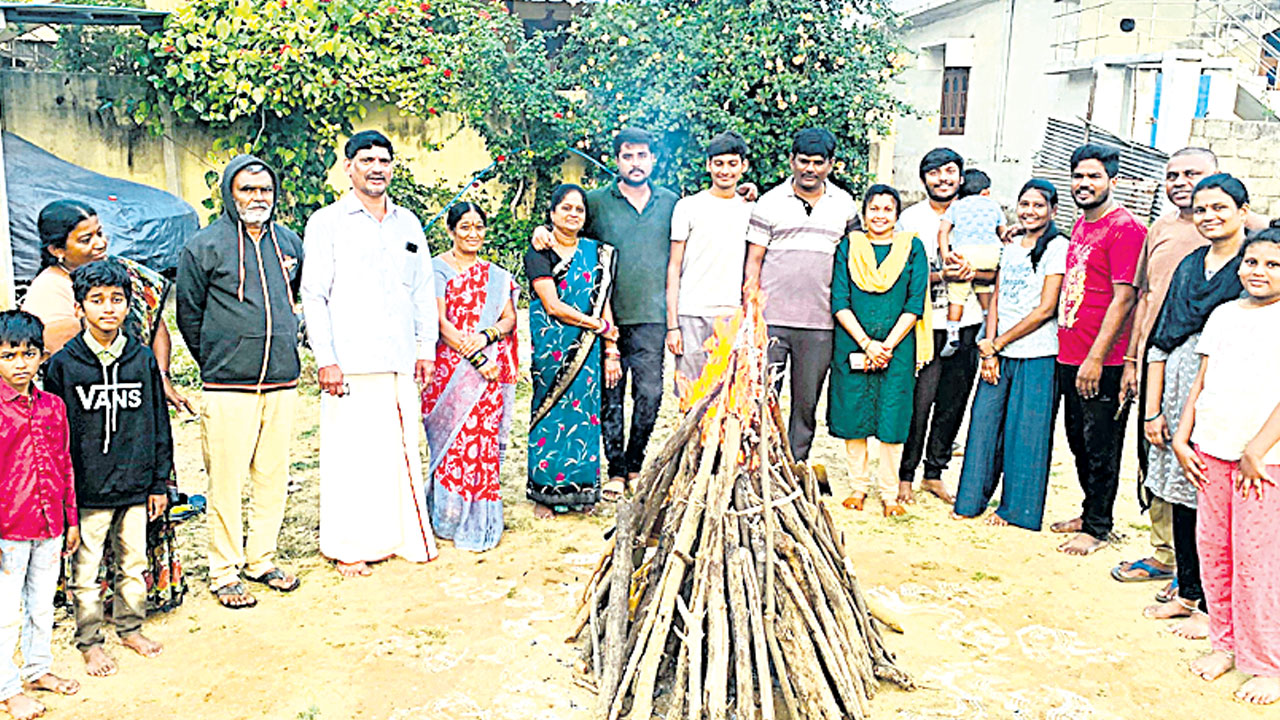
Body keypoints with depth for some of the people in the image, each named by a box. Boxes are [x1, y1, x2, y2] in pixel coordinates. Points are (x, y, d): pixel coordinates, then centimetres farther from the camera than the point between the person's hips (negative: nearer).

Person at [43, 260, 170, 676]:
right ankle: (89, 641, 24)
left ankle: (130, 627, 33)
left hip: (135, 486, 3)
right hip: (86, 490, -2)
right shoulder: (63, 364, -6)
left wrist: (160, 482, 7)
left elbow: (159, 423, 7)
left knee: (134, 563, 15)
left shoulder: (143, 360, 2)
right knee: (85, 571, 8)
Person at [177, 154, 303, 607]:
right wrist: (215, 362, 8)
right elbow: (188, 314, 5)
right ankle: (224, 572, 12)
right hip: (229, 387, -4)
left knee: (274, 475, 10)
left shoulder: (290, 243, 11)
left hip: (283, 382, 5)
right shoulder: (204, 247, -3)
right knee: (227, 478, 0)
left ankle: (261, 559, 25)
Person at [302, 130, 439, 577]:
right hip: (350, 363, -4)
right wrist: (325, 359, -9)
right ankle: (348, 547, 10)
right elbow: (313, 296, -2)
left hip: (401, 362, 4)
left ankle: (405, 534, 20)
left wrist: (427, 348, 12)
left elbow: (424, 290, 19)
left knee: (403, 447, 7)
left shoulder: (408, 224, 16)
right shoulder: (327, 223, 3)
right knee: (349, 452, -1)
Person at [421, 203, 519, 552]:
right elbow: (441, 322, -6)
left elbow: (509, 319, 10)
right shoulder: (437, 269, 2)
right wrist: (475, 357, -14)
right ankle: (449, 518, 11)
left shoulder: (495, 275, 16)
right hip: (451, 369, -3)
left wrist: (485, 336, -11)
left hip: (489, 371, 3)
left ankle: (479, 522, 8)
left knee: (484, 441, -1)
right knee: (453, 441, -3)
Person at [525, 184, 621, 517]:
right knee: (552, 411, 0)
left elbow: (603, 302, 8)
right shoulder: (539, 255, -2)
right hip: (552, 346, -3)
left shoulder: (596, 252, 11)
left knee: (585, 410, 4)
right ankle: (546, 493, 10)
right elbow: (553, 306, -11)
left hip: (588, 347, 4)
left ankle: (581, 489, 14)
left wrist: (611, 351, 2)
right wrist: (601, 326, -10)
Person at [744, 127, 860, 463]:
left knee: (806, 404, 8)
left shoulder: (844, 204, 10)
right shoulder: (770, 202, 2)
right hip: (771, 319, -2)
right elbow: (753, 261, 1)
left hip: (820, 323, 2)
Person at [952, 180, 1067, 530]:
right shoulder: (1011, 245, 14)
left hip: (1036, 356, -6)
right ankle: (972, 499, 20)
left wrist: (997, 344, -7)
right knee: (985, 422, 7)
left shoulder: (1057, 247, -6)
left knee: (1025, 432, 2)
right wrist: (989, 351, 0)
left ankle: (1015, 508, 15)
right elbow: (996, 301, 12)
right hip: (999, 355, 6)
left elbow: (1045, 310, -11)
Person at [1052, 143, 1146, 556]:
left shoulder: (1125, 228, -12)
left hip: (1103, 364, -9)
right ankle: (1090, 513, 32)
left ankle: (1098, 529, 14)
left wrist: (1096, 358, -20)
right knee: (1079, 441, 18)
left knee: (1101, 449, 2)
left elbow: (1123, 298, -17)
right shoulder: (1081, 225, 14)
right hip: (1070, 357, 9)